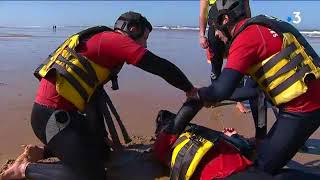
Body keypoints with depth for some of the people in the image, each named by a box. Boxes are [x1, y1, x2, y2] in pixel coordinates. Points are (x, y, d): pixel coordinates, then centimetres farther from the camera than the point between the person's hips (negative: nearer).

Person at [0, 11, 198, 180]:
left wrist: (99, 134, 27)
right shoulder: (116, 39, -11)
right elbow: (160, 66, -16)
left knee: (101, 152, 19)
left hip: (59, 111, 10)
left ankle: (41, 152, 21)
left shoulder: (103, 41, 18)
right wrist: (189, 89, 0)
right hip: (52, 114, -10)